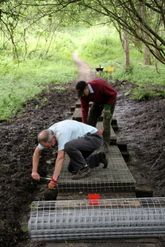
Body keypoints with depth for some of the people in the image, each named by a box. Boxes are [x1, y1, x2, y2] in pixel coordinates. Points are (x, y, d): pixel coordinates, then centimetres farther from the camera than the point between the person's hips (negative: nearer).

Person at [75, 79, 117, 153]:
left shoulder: (99, 84, -39)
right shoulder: (82, 95, -22)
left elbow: (113, 93, -27)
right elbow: (84, 109, -15)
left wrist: (107, 107, -26)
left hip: (109, 100, -5)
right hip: (97, 102, 5)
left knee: (106, 123, -13)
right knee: (90, 121, 1)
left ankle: (105, 146, -6)